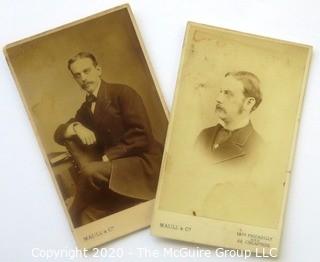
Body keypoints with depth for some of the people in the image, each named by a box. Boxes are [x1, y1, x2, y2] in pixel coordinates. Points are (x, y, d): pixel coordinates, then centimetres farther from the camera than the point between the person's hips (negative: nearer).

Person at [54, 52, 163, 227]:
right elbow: (59, 134, 12)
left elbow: (141, 135, -14)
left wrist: (106, 157, -18)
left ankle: (75, 216, -5)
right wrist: (75, 127, -11)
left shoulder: (122, 93, -5)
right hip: (114, 166, 6)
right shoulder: (86, 109, 14)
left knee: (91, 171, -25)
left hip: (144, 163, -6)